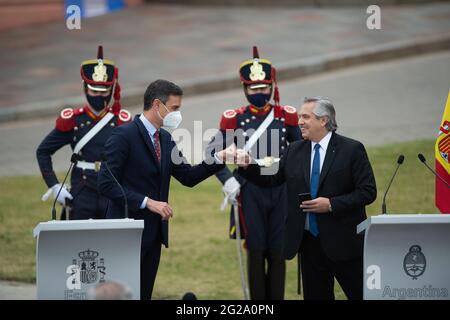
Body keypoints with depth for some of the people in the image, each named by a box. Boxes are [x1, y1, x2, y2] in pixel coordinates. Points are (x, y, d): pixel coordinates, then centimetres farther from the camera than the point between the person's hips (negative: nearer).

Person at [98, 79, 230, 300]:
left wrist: (219, 158, -1)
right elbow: (106, 183, -19)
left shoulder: (165, 140, 12)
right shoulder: (124, 135, -14)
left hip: (153, 232, 8)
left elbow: (187, 177, 13)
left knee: (144, 293, 10)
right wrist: (147, 202, -22)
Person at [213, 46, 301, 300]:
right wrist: (227, 180, -10)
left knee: (277, 254, 3)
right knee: (256, 253, 2)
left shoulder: (286, 116, 5)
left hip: (281, 191, 1)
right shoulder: (234, 120, 1)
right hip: (250, 193, -1)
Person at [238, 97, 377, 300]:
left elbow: (368, 192, -10)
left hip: (342, 242, -5)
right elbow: (272, 178, 13)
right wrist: (249, 166, -4)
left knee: (360, 295, 0)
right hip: (308, 242, 5)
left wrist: (331, 204, -18)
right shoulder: (294, 151, 10)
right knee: (316, 297, 11)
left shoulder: (351, 149, -6)